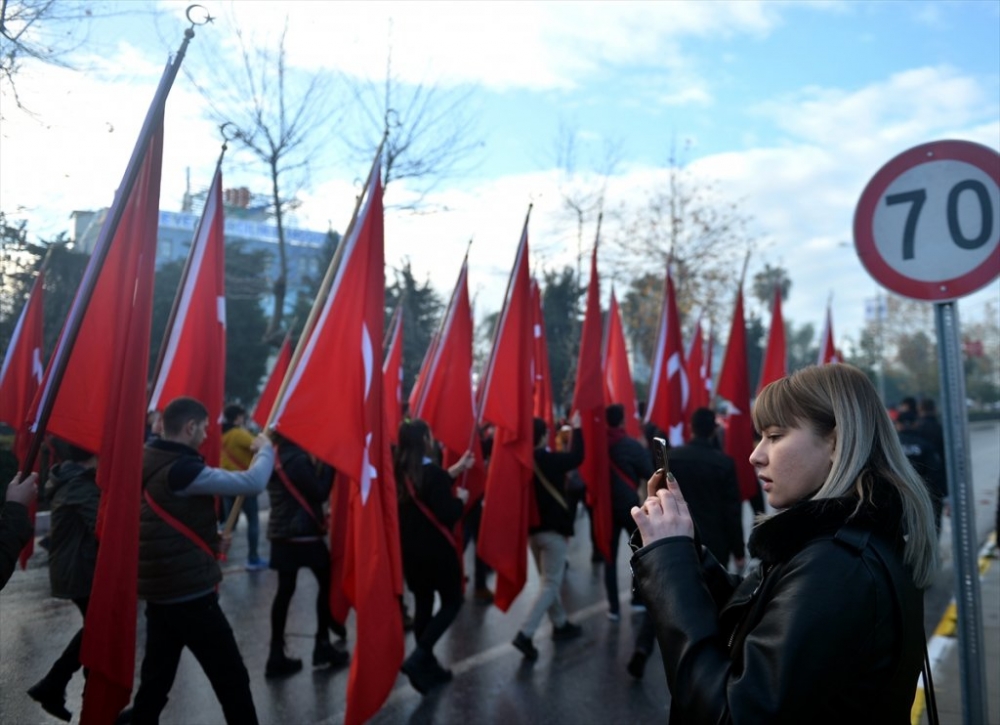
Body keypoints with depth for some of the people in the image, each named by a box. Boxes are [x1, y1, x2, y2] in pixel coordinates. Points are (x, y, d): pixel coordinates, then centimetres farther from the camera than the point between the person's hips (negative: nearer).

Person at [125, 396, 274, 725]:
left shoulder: (150, 464, 8)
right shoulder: (180, 470, -20)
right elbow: (252, 482, -24)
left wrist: (209, 542, 12)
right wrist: (265, 449, -6)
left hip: (160, 588, 9)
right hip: (188, 592, -9)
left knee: (156, 676, 19)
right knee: (231, 677, 1)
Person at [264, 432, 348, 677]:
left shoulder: (275, 456, 8)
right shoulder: (297, 460, -18)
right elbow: (320, 493, -16)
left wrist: (318, 466, 4)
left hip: (281, 533, 8)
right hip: (304, 534, -8)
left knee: (285, 590, 10)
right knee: (327, 582, 9)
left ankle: (277, 656, 12)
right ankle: (323, 646, 15)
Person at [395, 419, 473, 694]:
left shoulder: (398, 471, 2)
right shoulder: (431, 472, -21)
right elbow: (448, 515, -22)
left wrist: (454, 471, 17)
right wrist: (460, 499, -3)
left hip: (409, 550, 7)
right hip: (436, 550, -7)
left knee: (422, 603, 16)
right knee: (452, 601, 9)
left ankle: (427, 665, 25)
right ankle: (417, 657, -4)